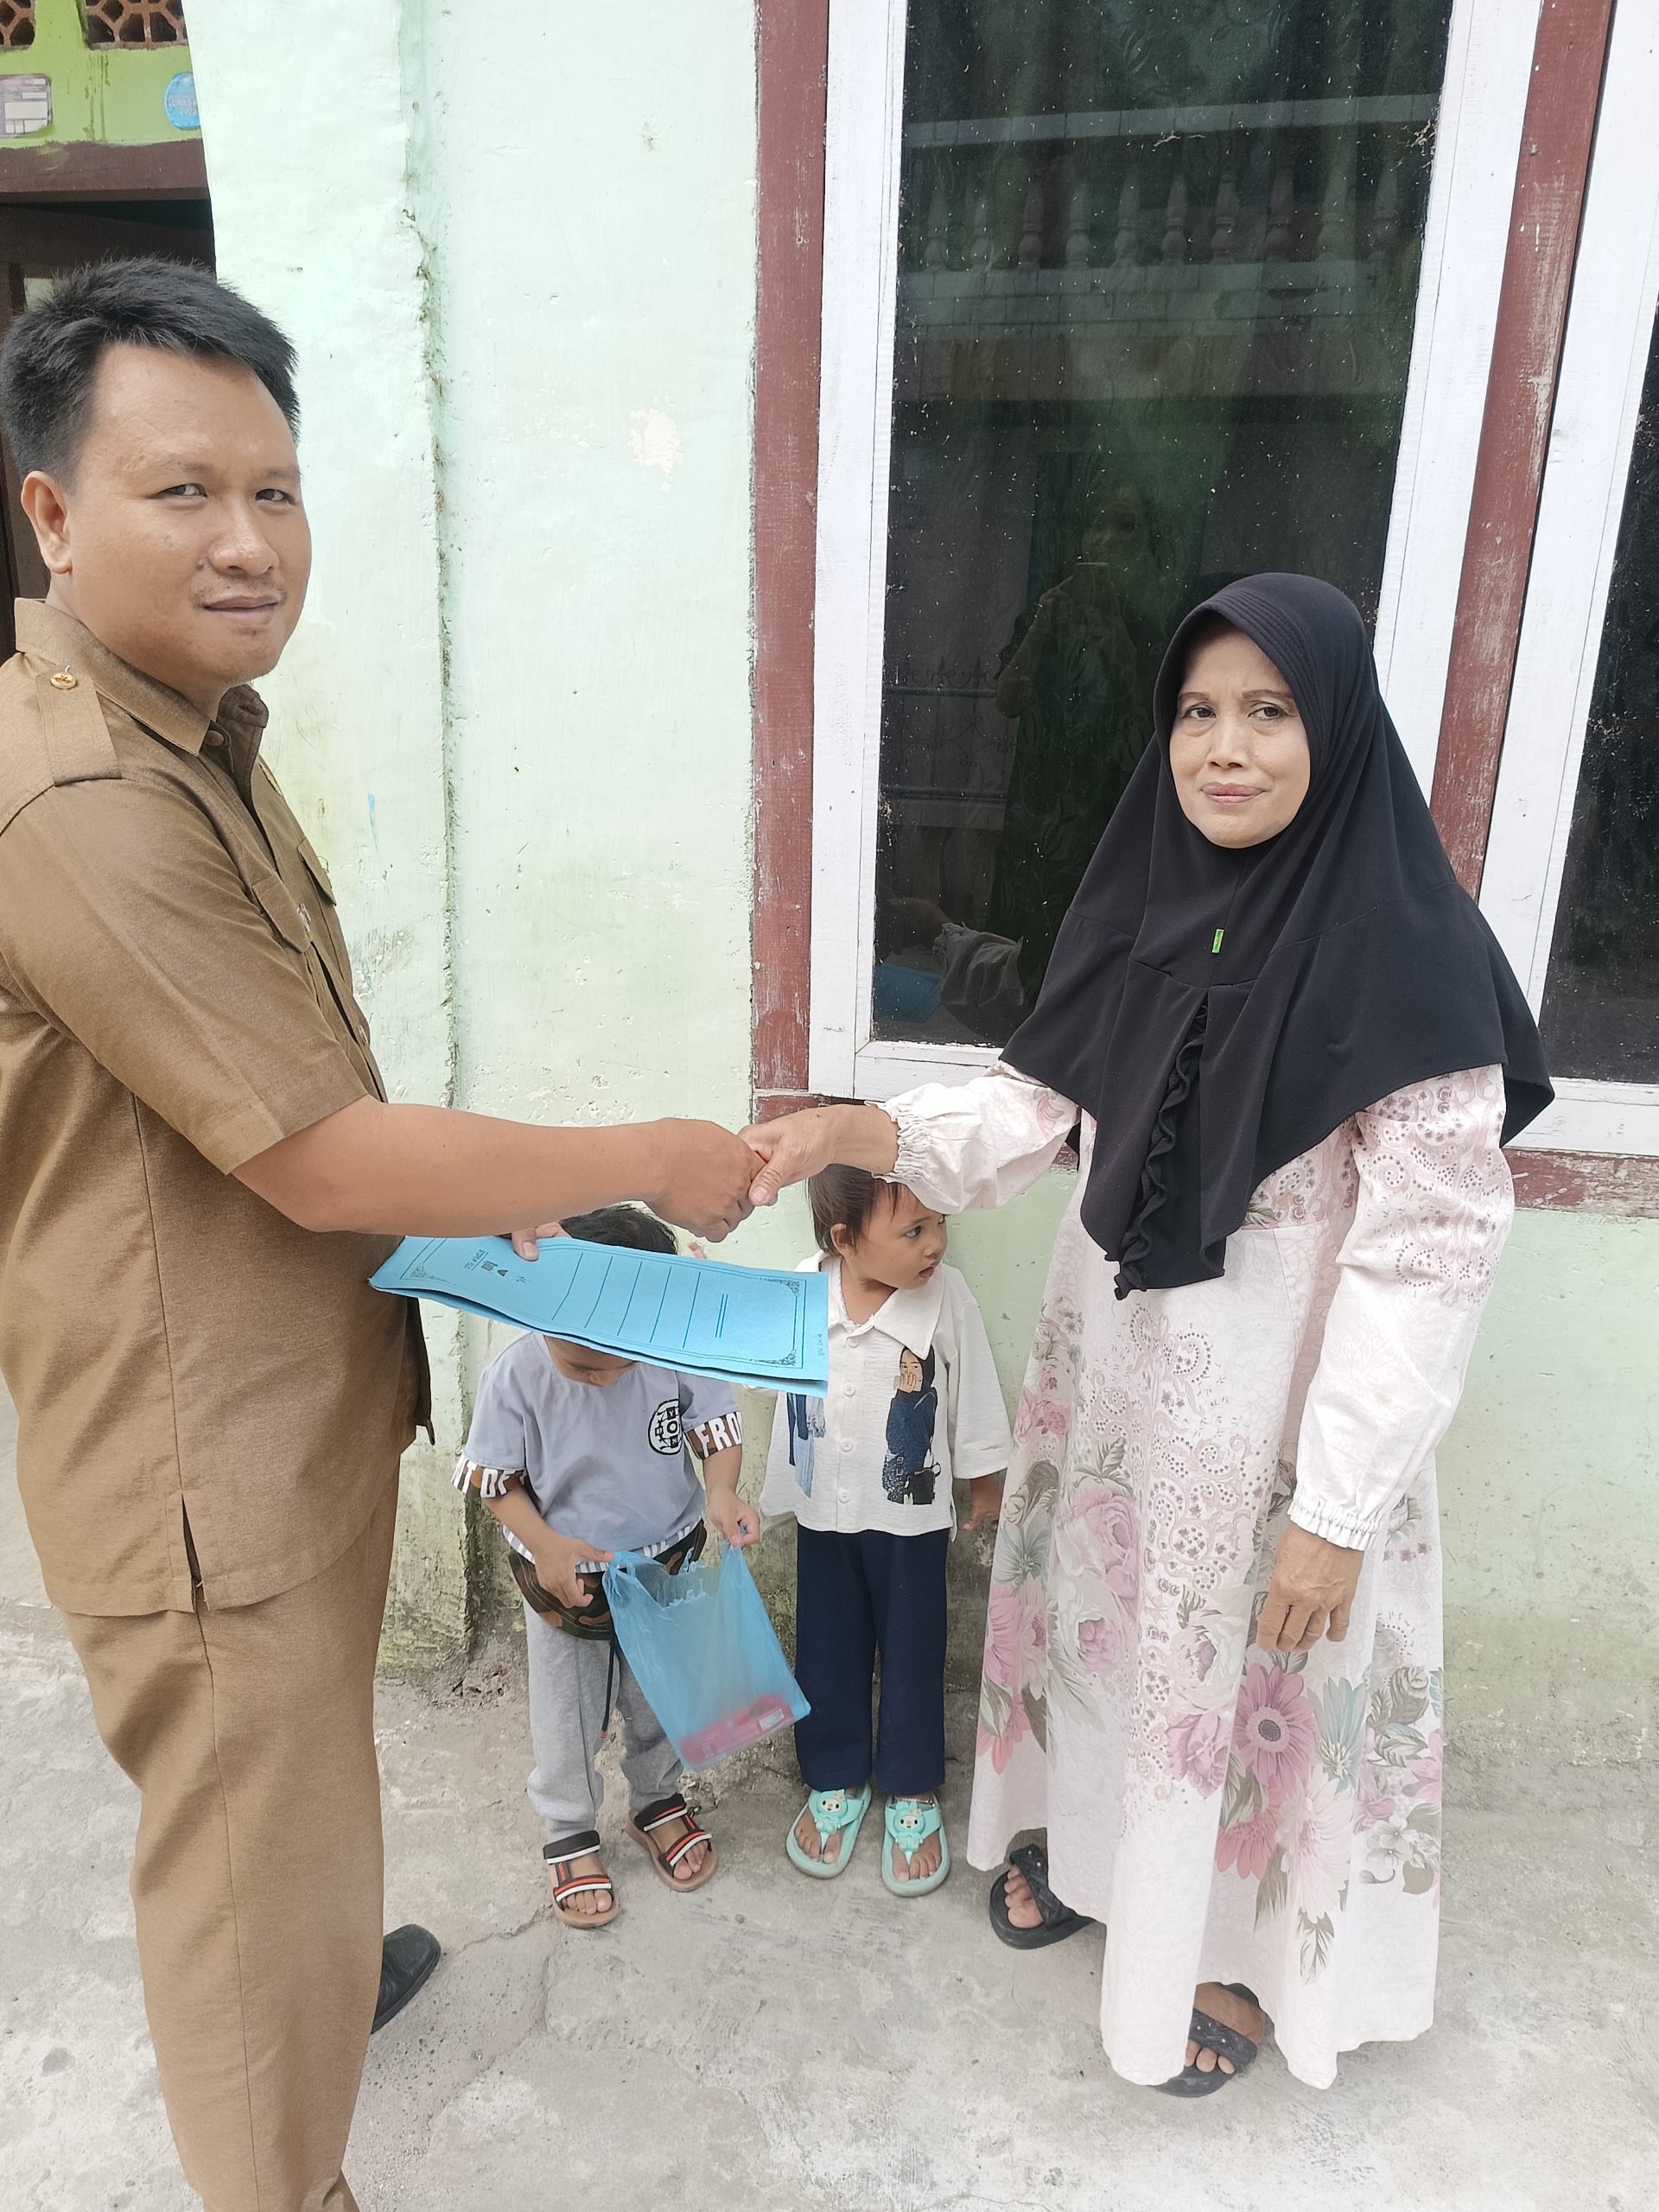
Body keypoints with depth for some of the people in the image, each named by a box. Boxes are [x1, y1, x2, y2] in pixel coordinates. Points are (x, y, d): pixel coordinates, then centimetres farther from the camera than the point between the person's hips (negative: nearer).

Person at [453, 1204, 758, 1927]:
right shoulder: (515, 1374, -25)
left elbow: (716, 1425, -8)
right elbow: (494, 1475, -13)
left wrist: (721, 1492, -27)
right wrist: (546, 1546, -26)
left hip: (668, 1567, 2)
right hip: (565, 1581, -1)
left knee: (659, 1702, 24)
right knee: (567, 1718, 18)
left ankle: (657, 1803, 50)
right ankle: (569, 1834, 43)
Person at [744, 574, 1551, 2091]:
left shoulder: (1410, 959, -20)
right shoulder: (1145, 903, -2)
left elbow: (1427, 1256, -19)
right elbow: (1039, 1104, 3)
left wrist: (1339, 1508, -18)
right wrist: (872, 1131, -15)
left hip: (1273, 1407, -5)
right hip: (1109, 1367, 6)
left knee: (1256, 1672, 16)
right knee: (1100, 1611, 24)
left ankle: (1236, 1949, 44)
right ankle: (1087, 1837, 53)